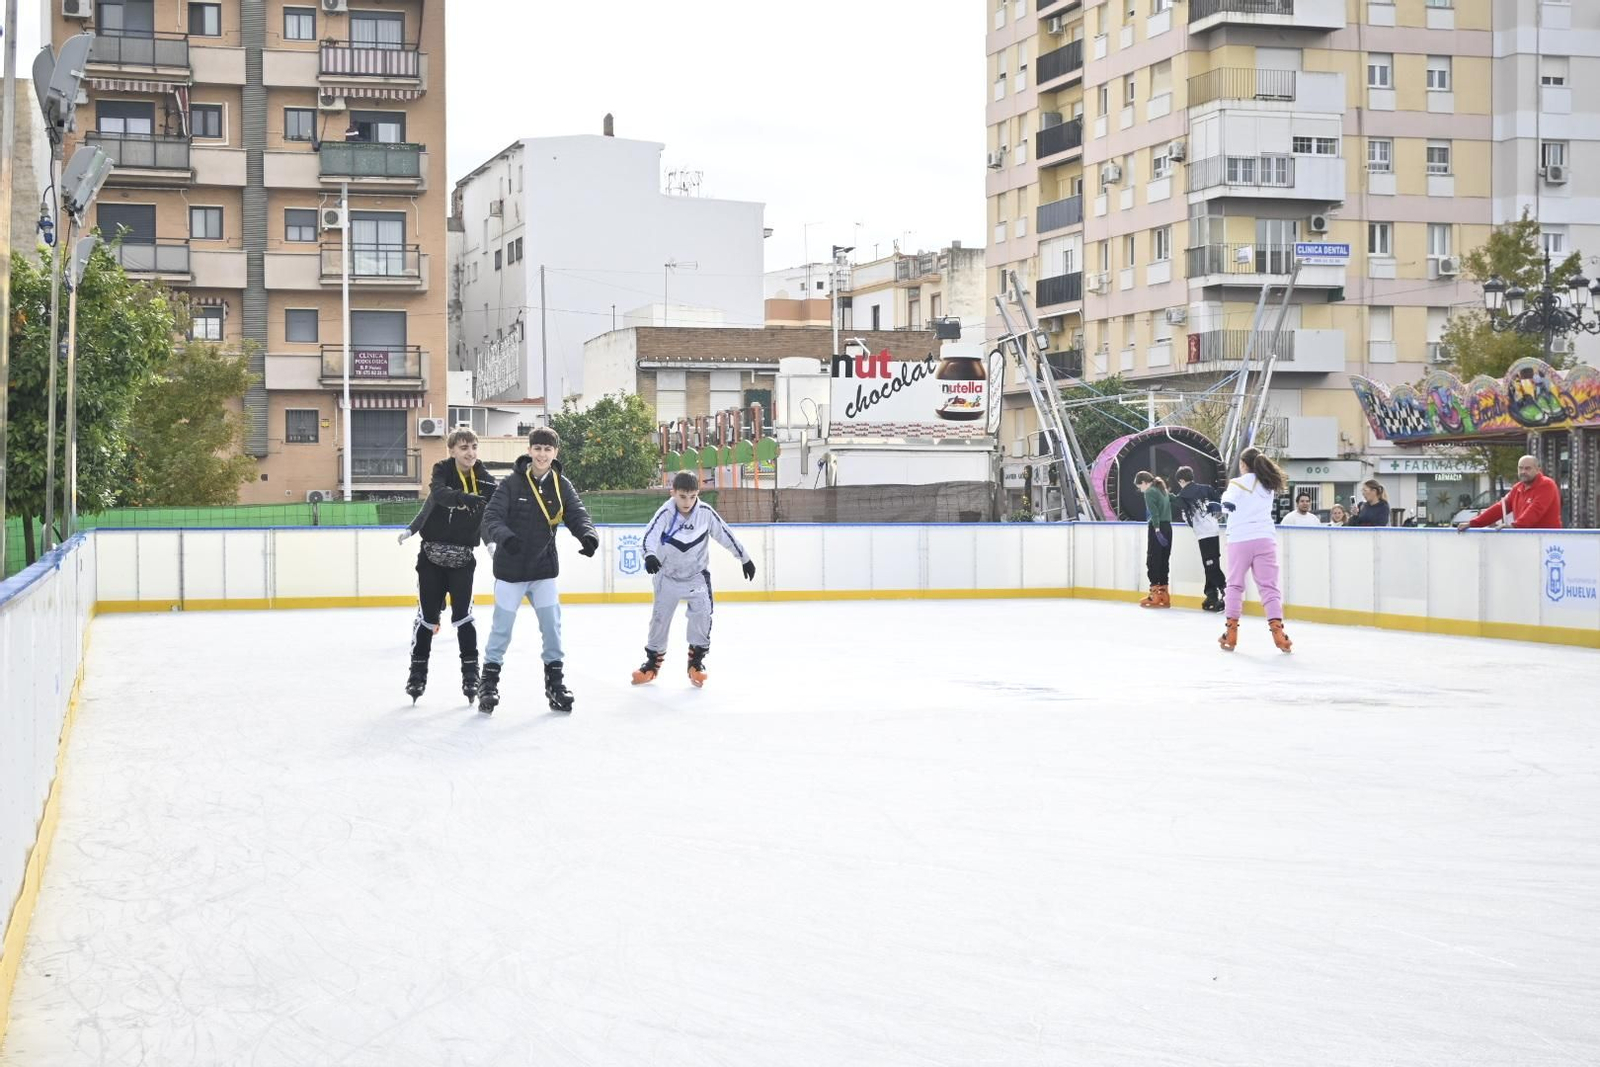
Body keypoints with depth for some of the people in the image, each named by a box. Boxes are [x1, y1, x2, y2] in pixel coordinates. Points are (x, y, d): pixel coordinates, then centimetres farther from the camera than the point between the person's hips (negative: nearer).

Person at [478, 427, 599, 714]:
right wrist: (504, 536, -37)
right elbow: (491, 517, -16)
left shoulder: (562, 485, -1)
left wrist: (588, 534, -30)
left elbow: (577, 515, -7)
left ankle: (555, 680, 18)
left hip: (544, 569, 3)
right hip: (511, 568, -3)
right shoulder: (512, 483, -11)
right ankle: (489, 680, 19)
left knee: (551, 624, 4)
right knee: (502, 627, 4)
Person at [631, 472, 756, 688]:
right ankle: (653, 661, 22)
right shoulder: (666, 513, -20)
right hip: (668, 574, -1)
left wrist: (745, 558, 4)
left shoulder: (705, 512, -13)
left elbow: (725, 535, -2)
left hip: (697, 573, 1)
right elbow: (651, 533, -36)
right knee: (660, 617, 5)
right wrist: (650, 555, -56)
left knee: (702, 613, -15)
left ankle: (696, 662, -2)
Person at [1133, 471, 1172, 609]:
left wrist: (1157, 529, -23)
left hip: (1157, 528, -8)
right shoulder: (1163, 490, 20)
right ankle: (1163, 594, 10)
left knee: (1153, 560, -4)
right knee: (1163, 560, 9)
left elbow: (1154, 512, -17)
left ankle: (1155, 594, -6)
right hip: (1167, 527, 8)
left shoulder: (1149, 492, -6)